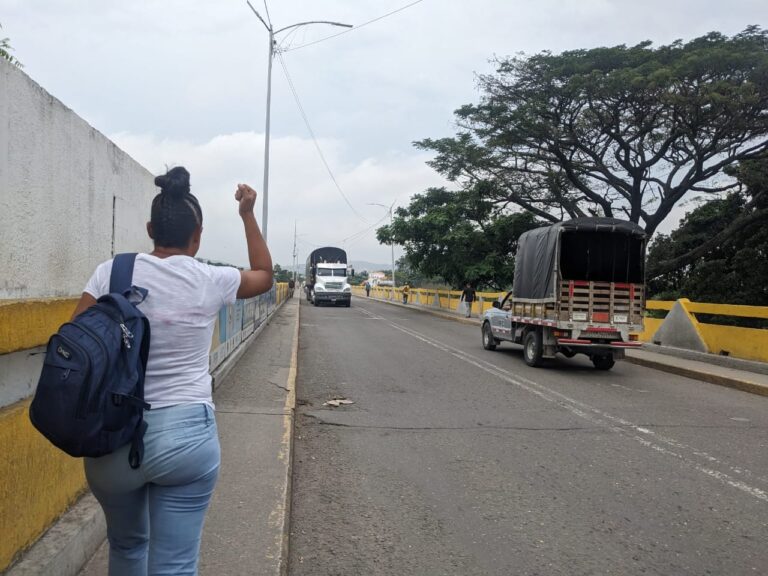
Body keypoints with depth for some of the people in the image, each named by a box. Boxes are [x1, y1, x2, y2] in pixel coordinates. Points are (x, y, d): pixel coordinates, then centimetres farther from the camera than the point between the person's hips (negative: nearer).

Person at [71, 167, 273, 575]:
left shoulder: (111, 272, -3)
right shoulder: (211, 281, -3)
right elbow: (264, 275, 17)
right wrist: (248, 215, 21)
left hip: (113, 438, 2)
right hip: (186, 436, -2)